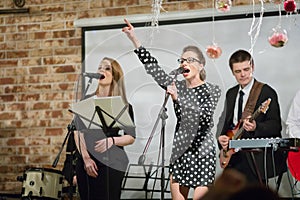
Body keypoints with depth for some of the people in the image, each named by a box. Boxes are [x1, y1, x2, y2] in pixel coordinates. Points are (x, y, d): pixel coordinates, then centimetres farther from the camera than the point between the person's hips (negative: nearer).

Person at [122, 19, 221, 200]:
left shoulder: (212, 91, -3)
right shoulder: (177, 86, 8)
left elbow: (204, 116, -18)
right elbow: (153, 67, 3)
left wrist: (178, 99, -26)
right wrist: (134, 39, -3)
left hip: (201, 152, -5)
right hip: (180, 151, 5)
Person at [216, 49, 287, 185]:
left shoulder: (267, 92, -7)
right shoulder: (231, 93, 15)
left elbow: (276, 125, -13)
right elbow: (223, 120, 22)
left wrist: (256, 127, -30)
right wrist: (221, 137, 3)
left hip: (255, 158, -6)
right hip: (232, 157, 6)